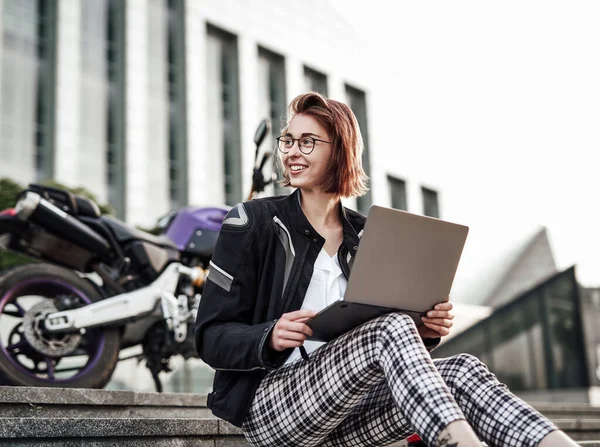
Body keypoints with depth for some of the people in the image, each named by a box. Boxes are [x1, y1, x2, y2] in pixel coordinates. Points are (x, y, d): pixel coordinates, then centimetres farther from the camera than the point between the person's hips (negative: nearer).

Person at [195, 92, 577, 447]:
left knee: (462, 371, -22)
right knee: (392, 328, -30)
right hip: (268, 402, -4)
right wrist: (270, 338, -24)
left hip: (343, 416, 4)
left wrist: (424, 332, -7)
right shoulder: (252, 223, 0)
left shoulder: (366, 238, 12)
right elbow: (211, 337, -4)